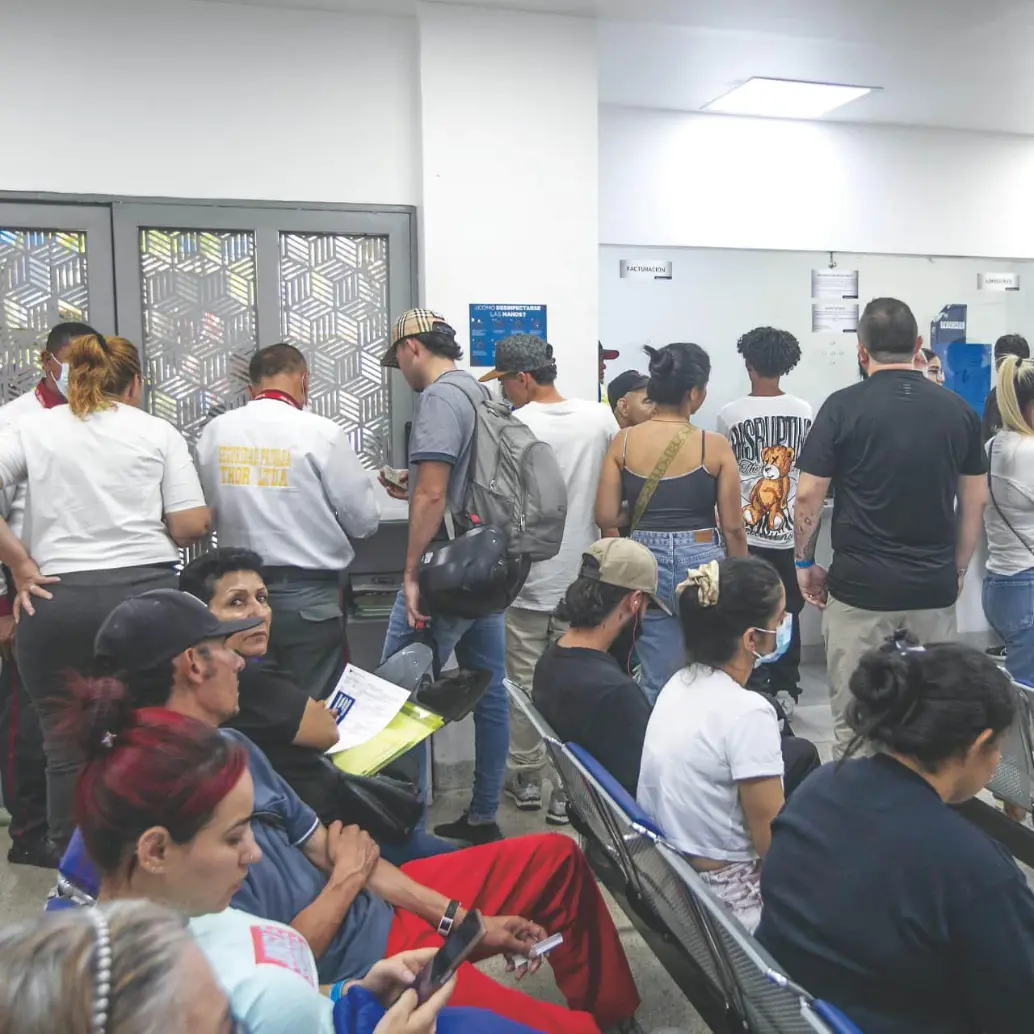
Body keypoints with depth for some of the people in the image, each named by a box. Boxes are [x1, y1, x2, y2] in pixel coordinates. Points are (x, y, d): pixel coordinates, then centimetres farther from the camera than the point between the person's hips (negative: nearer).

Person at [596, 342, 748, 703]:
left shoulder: (623, 442, -3)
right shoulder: (714, 446, -8)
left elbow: (605, 517, -3)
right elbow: (733, 527, -4)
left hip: (645, 563, 2)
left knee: (656, 683, 12)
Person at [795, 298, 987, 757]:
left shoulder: (843, 406, -7)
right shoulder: (958, 409, 4)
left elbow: (808, 495, -8)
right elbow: (975, 499, 7)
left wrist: (804, 561, 5)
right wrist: (959, 568, 17)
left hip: (860, 585, -3)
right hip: (935, 587, 4)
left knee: (854, 723, 7)